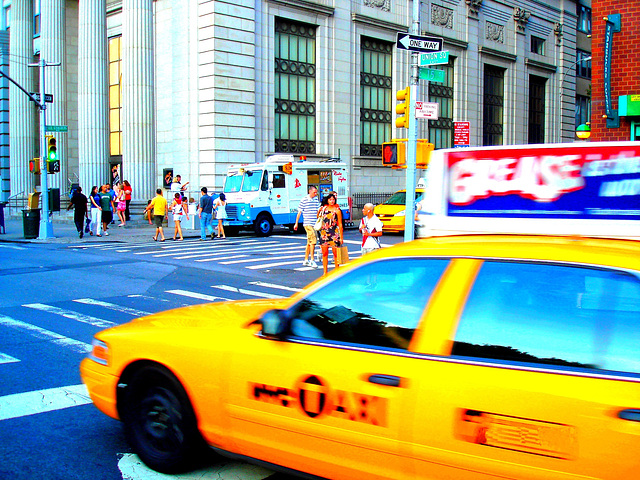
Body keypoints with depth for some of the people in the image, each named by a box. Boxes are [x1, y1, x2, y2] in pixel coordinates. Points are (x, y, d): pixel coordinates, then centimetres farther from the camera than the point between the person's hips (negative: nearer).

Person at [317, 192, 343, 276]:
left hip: (334, 233, -3)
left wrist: (341, 237, -3)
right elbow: (318, 217, 28)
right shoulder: (323, 208, 9)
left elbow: (340, 224, 0)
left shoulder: (337, 210, 0)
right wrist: (319, 211, 9)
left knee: (335, 253, -2)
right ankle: (325, 272, 11)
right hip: (324, 233, 3)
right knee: (324, 253, 4)